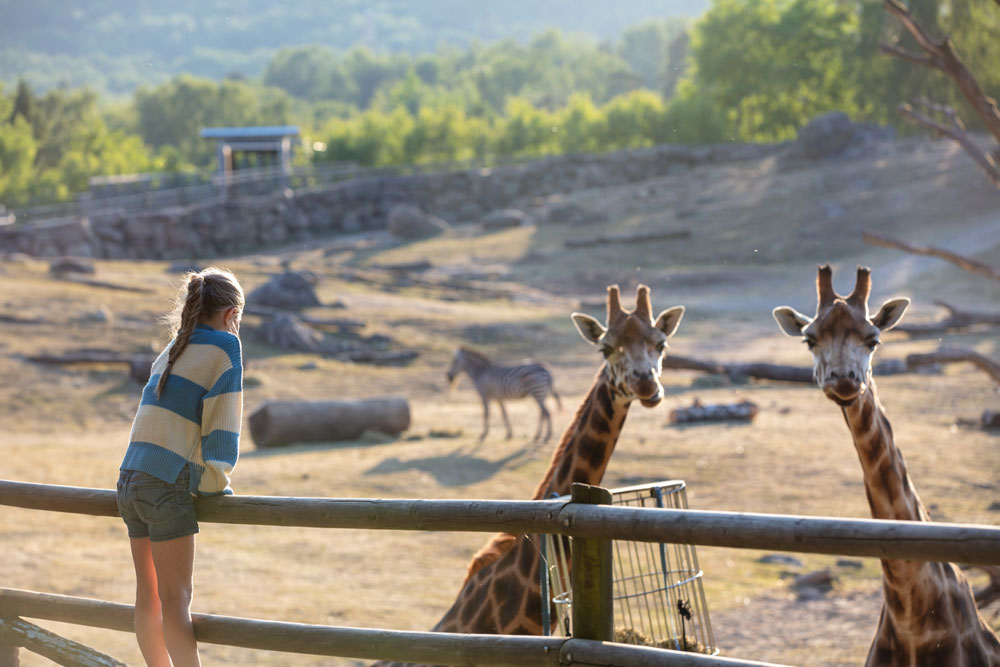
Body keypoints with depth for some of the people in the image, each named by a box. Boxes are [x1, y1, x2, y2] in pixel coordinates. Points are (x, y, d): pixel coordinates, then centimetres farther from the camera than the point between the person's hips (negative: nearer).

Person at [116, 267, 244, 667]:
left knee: (148, 595, 11)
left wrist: (206, 479, 22)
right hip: (167, 484, -7)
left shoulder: (171, 352, 20)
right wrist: (215, 483, 1)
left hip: (131, 479, 7)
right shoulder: (225, 346, 0)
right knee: (175, 598, -9)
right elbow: (221, 421, -8)